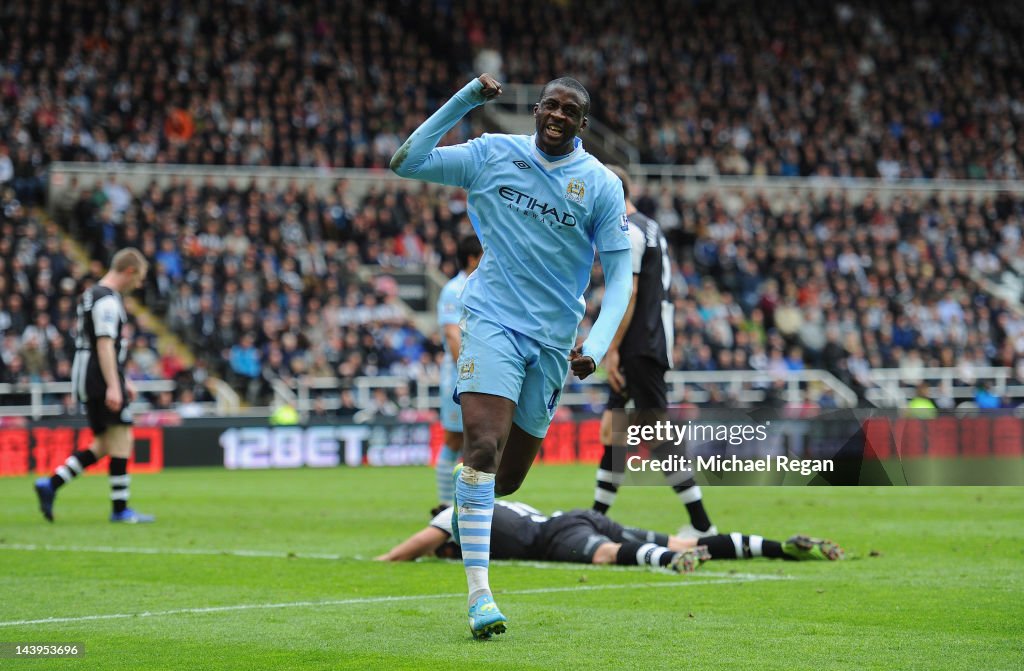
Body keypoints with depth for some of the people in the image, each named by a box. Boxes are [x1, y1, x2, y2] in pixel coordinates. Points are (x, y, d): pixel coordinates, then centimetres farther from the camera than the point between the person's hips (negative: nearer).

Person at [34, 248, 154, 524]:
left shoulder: (91, 295, 20)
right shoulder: (108, 300, -12)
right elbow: (105, 344, -21)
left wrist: (122, 379, 30)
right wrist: (113, 386, -25)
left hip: (87, 383, 10)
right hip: (101, 380, -10)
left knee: (103, 446, 12)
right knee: (122, 439, -5)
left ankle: (50, 484, 4)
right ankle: (120, 509, -4)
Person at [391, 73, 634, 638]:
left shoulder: (602, 186, -1)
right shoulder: (492, 155, 1)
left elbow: (618, 274, 0)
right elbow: (405, 163, -1)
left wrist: (597, 345, -15)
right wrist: (466, 100, -10)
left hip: (553, 338, 2)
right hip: (492, 320, -2)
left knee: (508, 478, 8)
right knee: (484, 444, -22)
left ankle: (465, 501, 47)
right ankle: (479, 594, -22)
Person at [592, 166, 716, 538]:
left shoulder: (627, 231, -12)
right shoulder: (649, 227, 19)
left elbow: (628, 295, -18)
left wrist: (612, 349, -17)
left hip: (639, 349, -10)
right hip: (645, 348, 10)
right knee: (612, 427, 13)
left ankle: (701, 524, -8)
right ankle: (596, 517, 18)